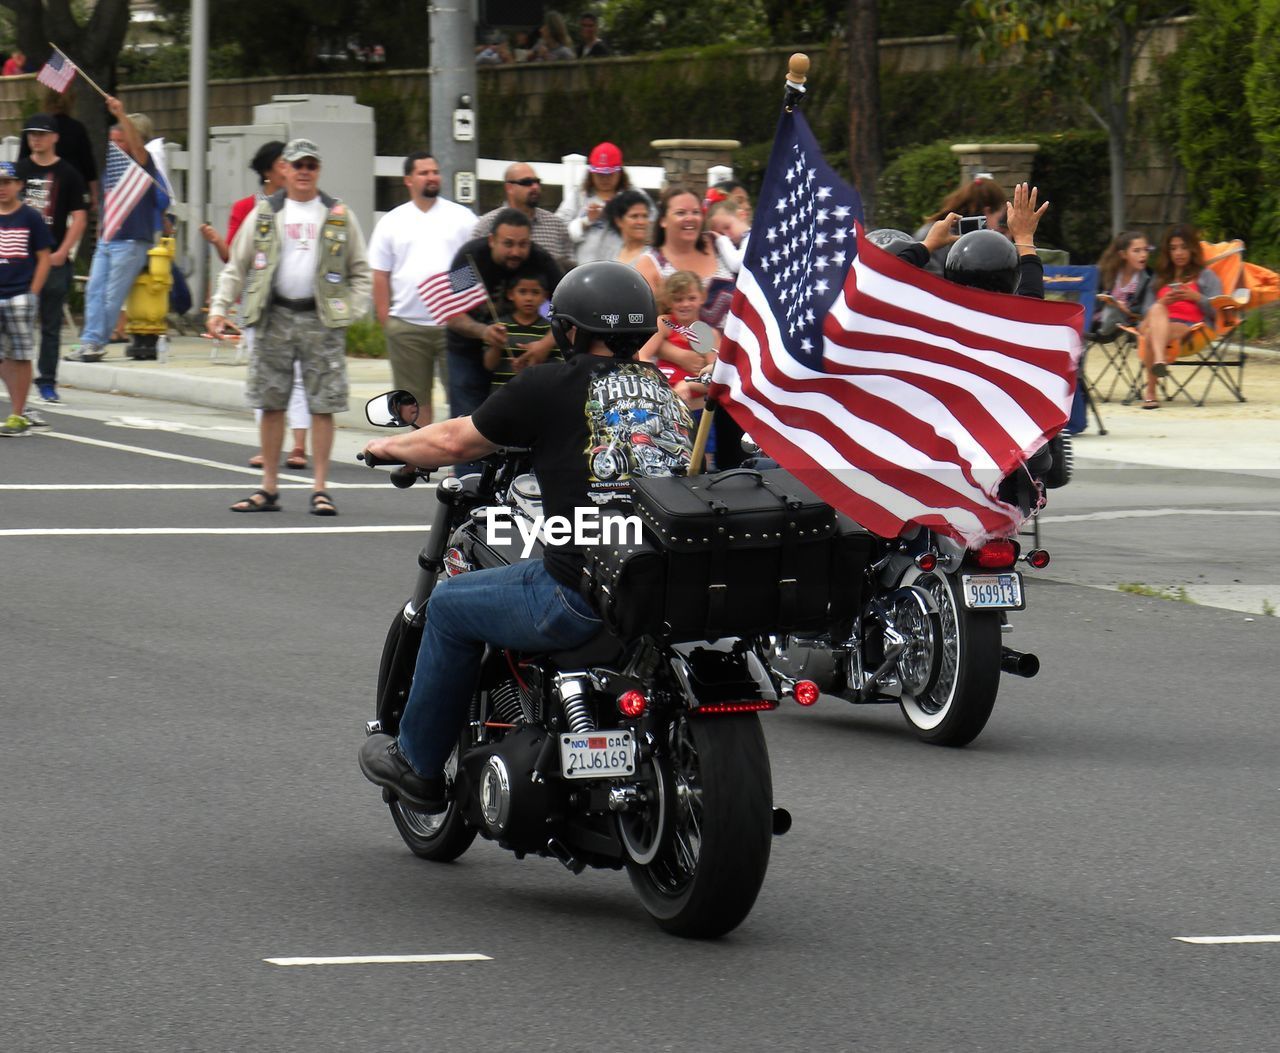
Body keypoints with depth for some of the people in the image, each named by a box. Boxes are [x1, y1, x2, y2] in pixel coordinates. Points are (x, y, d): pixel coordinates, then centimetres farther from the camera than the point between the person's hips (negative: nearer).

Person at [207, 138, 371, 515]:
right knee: (271, 404, 4)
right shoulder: (264, 215, 9)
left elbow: (360, 271, 12)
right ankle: (268, 490, 12)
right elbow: (237, 267, 12)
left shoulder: (339, 216, 8)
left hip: (322, 319, -1)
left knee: (322, 406, -2)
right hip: (275, 318, 1)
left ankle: (320, 490, 3)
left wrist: (353, 310, -2)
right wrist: (219, 307, 0)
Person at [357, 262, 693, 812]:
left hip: (585, 595, -6)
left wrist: (389, 446, 32)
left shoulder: (550, 387, -2)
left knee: (450, 604, 19)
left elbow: (454, 441, 11)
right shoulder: (666, 390, 14)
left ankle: (417, 764, 31)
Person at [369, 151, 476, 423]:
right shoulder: (391, 222, 9)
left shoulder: (462, 217, 6)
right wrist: (384, 320, 1)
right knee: (416, 396, 8)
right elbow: (380, 276, 8)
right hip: (406, 326, 1)